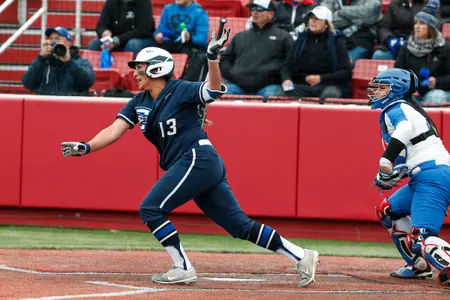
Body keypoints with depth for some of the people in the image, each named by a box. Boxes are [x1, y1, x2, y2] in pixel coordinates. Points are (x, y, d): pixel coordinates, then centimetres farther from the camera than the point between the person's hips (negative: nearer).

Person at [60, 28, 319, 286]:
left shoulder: (181, 91, -6)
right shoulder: (139, 102, 14)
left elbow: (214, 90, -22)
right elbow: (114, 131, 6)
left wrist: (213, 59, -39)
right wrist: (85, 147, -9)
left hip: (198, 160, -8)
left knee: (150, 209, -12)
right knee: (241, 226, 5)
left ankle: (183, 268, -7)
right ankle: (301, 256, 7)